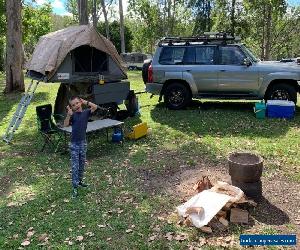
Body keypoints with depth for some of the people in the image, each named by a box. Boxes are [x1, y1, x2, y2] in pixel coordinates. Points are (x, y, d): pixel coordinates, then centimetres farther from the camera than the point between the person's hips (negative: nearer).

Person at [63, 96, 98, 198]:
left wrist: (85, 102, -11)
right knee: (75, 166, -1)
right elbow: (65, 124, -20)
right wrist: (69, 114, -32)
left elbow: (95, 107, -15)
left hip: (83, 142, 3)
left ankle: (80, 181, 36)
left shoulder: (86, 112, -1)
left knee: (82, 164, 17)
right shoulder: (73, 115, -6)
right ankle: (75, 187, 3)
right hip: (74, 144, -3)